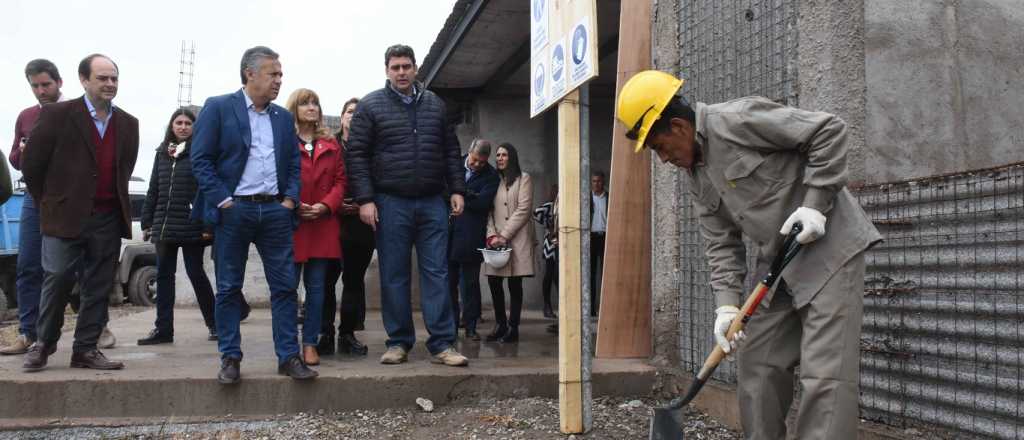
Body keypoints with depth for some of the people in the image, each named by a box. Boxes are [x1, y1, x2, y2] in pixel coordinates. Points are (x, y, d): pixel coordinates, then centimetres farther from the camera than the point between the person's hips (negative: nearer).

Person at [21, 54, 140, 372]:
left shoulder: (128, 124, 9)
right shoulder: (57, 115, -4)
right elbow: (31, 163, 1)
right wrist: (49, 202, 6)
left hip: (108, 219, 4)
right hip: (65, 217, -4)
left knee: (99, 287, 5)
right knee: (55, 281, -1)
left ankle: (86, 349, 15)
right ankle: (43, 345, 17)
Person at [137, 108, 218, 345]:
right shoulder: (162, 153, 13)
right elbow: (153, 190, 17)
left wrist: (209, 224, -17)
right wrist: (146, 222, 13)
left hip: (191, 226, -6)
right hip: (163, 225, 6)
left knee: (196, 274, 0)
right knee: (164, 276, 7)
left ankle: (213, 323, 14)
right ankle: (163, 328, 13)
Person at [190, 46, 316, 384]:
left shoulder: (283, 117, 14)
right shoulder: (218, 108, 0)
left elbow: (294, 164, 16)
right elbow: (200, 159, -4)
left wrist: (290, 200, 1)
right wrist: (223, 201, -11)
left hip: (275, 210, 4)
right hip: (233, 210, -4)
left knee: (285, 286, 2)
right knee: (229, 288, 4)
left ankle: (289, 356, 8)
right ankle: (230, 359, 13)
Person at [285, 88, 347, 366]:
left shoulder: (331, 145, 14)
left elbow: (340, 180, 9)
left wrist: (326, 205, -7)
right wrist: (293, 206, -14)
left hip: (323, 224, 3)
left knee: (316, 287, 5)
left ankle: (310, 344, 12)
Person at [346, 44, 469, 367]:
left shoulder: (435, 105, 13)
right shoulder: (370, 106, 3)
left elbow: (451, 151, 16)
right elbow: (357, 154, -1)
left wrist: (457, 190, 7)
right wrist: (365, 199, -9)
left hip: (433, 203, 2)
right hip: (391, 203, -2)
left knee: (436, 273, 0)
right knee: (394, 276, 4)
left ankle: (442, 344, 3)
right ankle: (399, 342, 14)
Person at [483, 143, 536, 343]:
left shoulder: (523, 179, 4)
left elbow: (523, 210, -5)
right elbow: (489, 211, 12)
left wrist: (504, 236, -10)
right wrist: (491, 235, -5)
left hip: (517, 239, -4)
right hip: (496, 241, 4)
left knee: (515, 284, -3)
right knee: (493, 281, -3)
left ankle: (513, 328, 2)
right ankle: (500, 324, 11)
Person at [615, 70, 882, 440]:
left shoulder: (739, 119, -16)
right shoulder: (694, 173, 9)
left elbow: (830, 131, -15)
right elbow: (721, 243, 7)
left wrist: (815, 203, -19)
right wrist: (727, 303, -5)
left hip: (828, 247, -8)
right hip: (778, 265, 9)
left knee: (825, 374, -11)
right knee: (758, 368, 9)